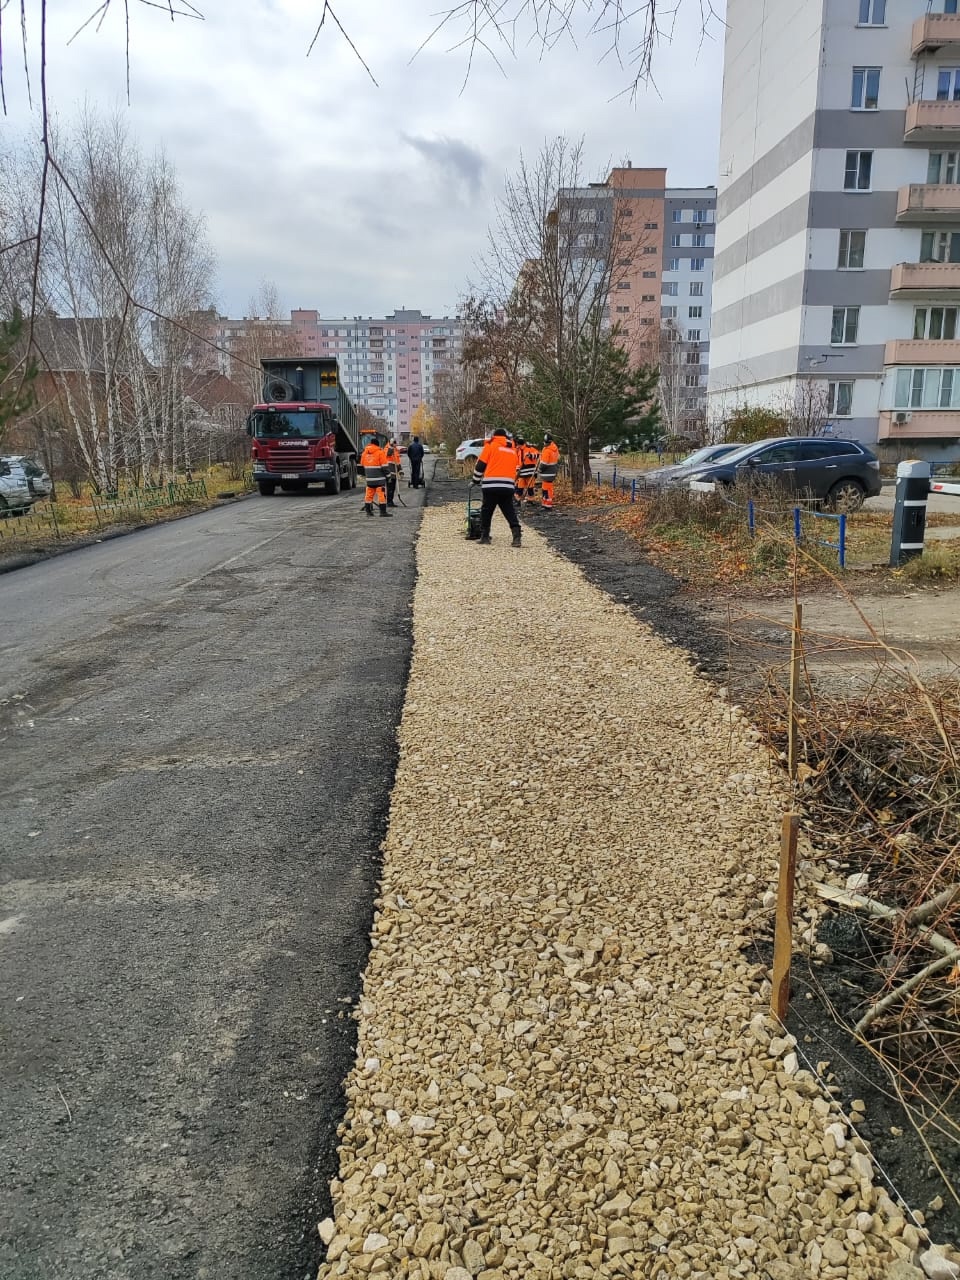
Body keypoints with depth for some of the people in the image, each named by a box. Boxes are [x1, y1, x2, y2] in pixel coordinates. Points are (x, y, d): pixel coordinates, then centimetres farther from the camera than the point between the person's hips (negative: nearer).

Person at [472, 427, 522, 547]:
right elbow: (516, 469, 20)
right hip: (508, 487, 3)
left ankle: (485, 537, 12)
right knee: (511, 512, 7)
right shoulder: (513, 450, 18)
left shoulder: (490, 446, 5)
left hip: (490, 486, -3)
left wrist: (475, 481, 17)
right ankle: (516, 537, -5)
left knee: (486, 511, 10)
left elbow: (480, 465, 4)